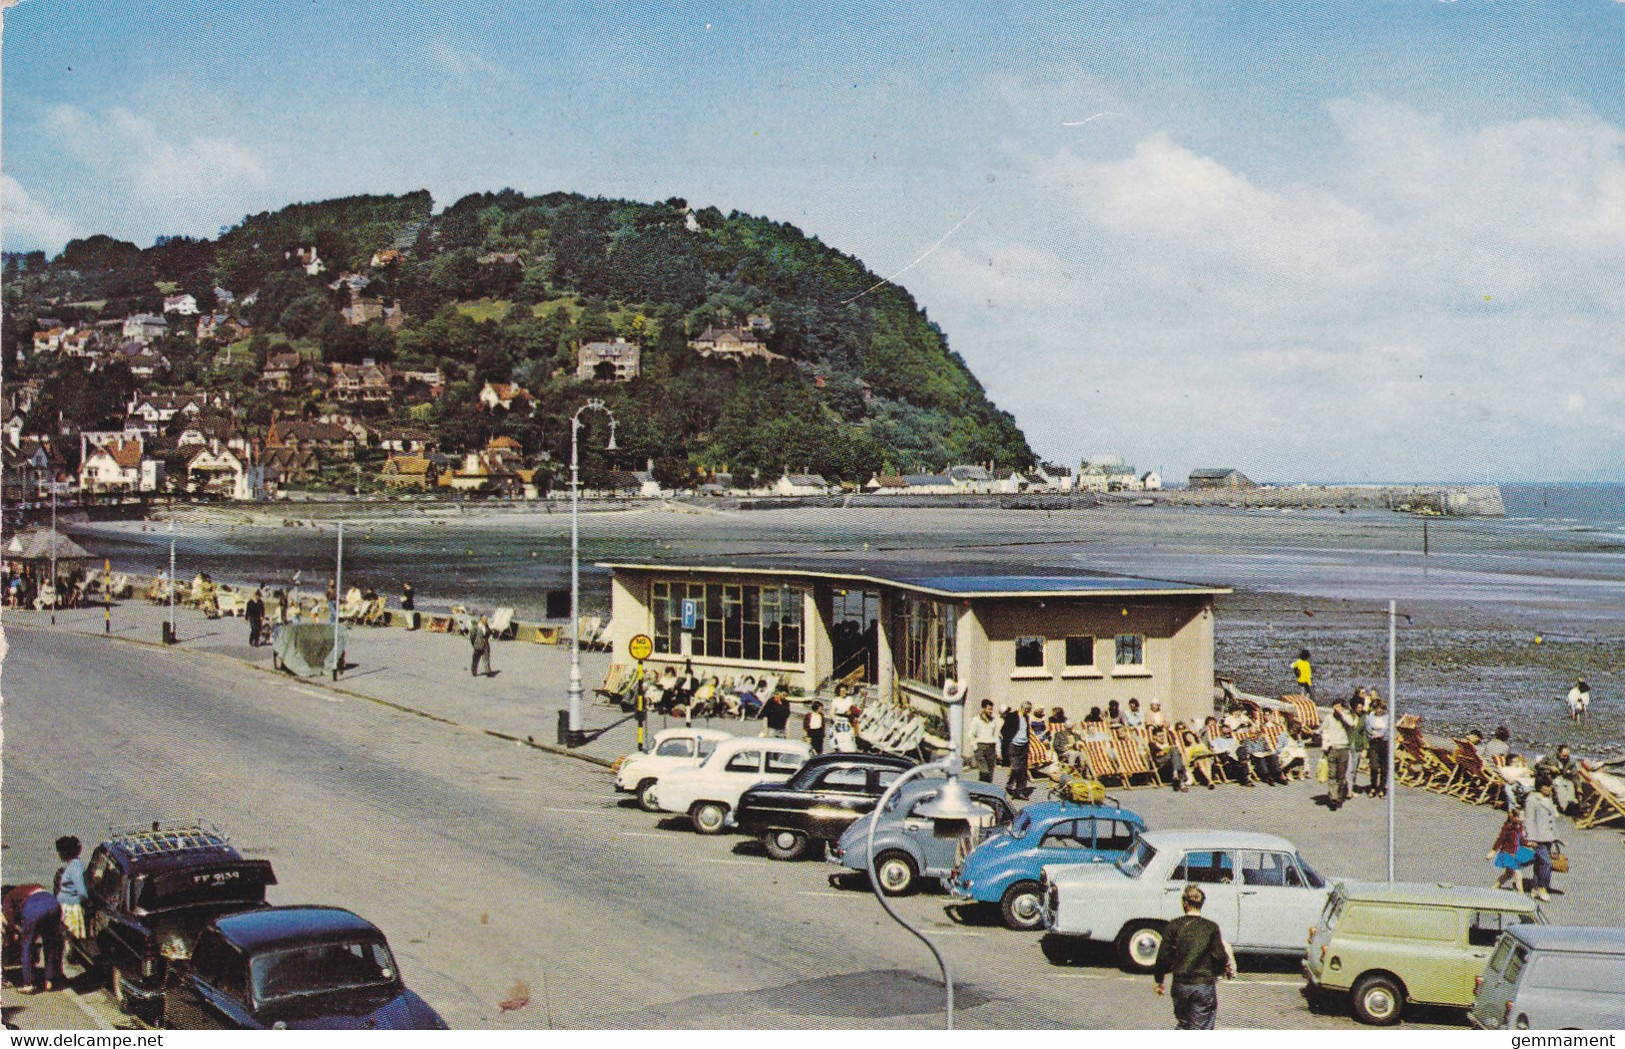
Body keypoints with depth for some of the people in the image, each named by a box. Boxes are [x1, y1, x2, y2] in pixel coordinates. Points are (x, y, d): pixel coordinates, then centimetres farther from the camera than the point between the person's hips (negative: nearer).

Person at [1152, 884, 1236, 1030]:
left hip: (1180, 985, 2)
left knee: (1184, 1025, 21)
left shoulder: (1173, 926, -2)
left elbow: (1163, 957, -2)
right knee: (1203, 1028, 1)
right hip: (1205, 985, -2)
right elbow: (1220, 956, -5)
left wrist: (1159, 981, 10)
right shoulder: (1211, 927, -5)